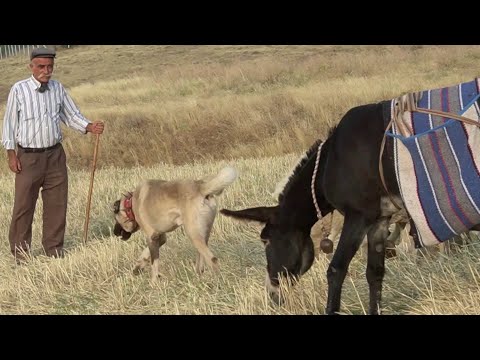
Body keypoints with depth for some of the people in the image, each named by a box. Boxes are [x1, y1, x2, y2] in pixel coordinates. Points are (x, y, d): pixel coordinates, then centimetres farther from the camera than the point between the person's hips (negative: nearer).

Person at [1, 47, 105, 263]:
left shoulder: (58, 89, 4)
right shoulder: (19, 90, -5)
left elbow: (72, 115, 10)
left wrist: (90, 127, -10)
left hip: (55, 155, 3)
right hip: (28, 156, -3)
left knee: (57, 204, 7)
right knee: (23, 205, 2)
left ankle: (54, 251, 20)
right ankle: (20, 253, 14)